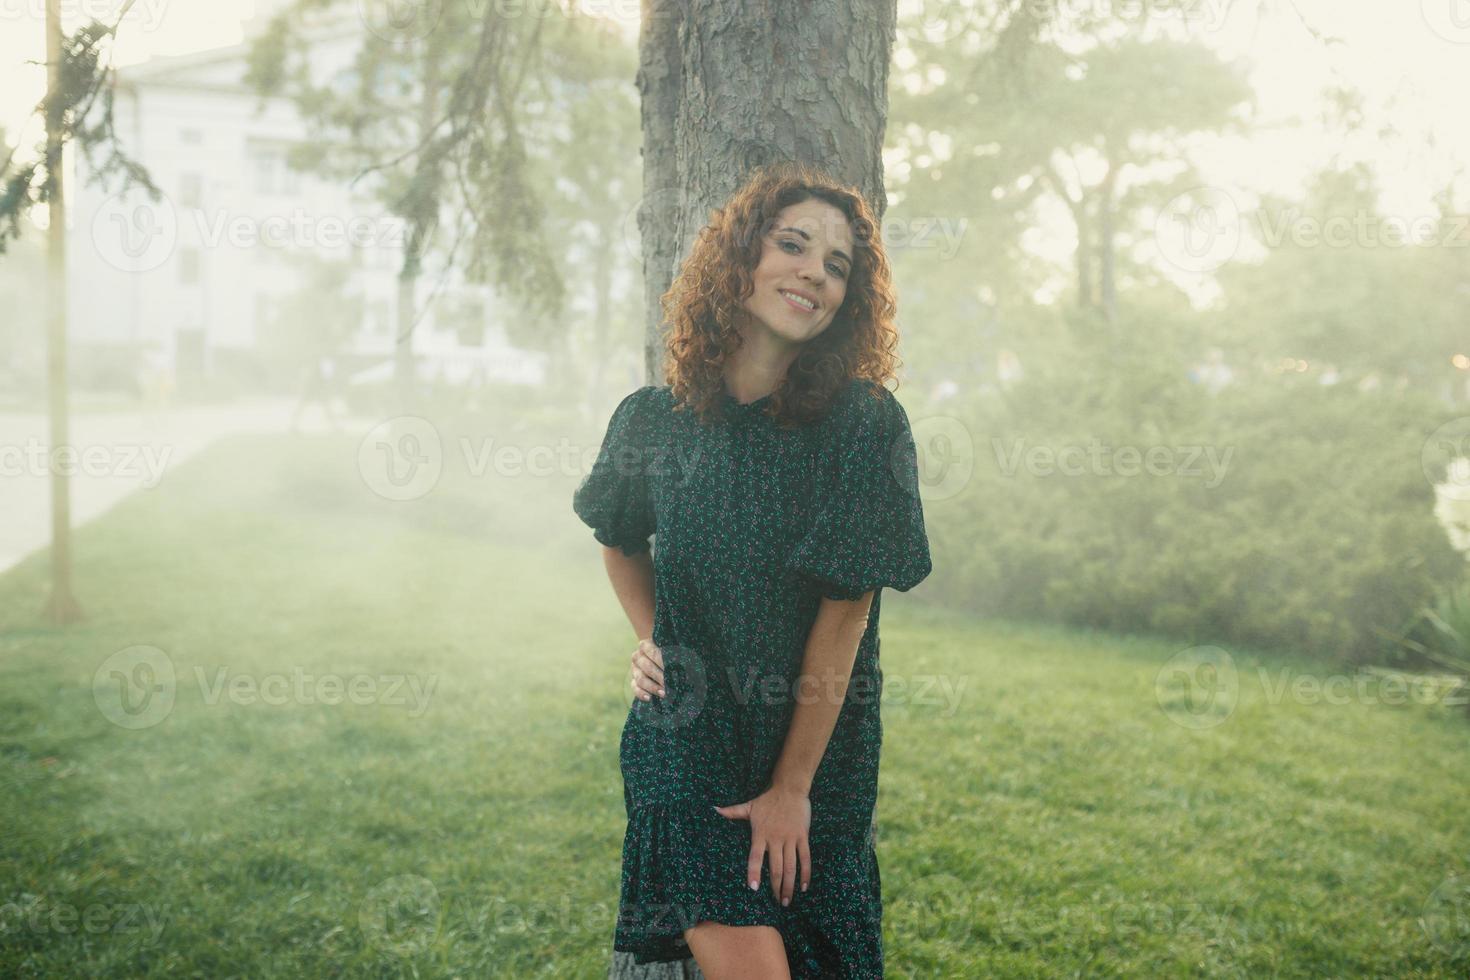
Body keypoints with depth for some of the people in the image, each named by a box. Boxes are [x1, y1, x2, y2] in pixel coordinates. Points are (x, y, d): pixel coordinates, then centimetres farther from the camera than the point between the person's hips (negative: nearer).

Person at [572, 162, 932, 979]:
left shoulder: (864, 425, -11)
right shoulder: (655, 418, -3)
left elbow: (845, 609, -12)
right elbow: (620, 537, 19)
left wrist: (793, 786, -11)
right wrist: (651, 638, 2)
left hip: (816, 751, 0)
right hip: (686, 740, 0)